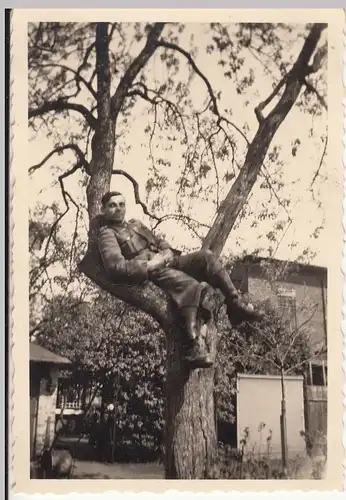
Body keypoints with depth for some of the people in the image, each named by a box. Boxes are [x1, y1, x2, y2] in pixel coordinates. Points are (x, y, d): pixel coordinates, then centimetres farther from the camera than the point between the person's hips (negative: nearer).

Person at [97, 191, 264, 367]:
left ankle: (235, 305, -15)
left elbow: (159, 241, 26)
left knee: (205, 256, -14)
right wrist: (149, 264, -18)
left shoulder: (135, 224, 28)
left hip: (167, 263, 8)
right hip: (150, 273, -8)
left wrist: (168, 252, 1)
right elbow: (115, 267, -14)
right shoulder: (107, 233, 2)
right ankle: (192, 346, -40)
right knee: (189, 285, -34)